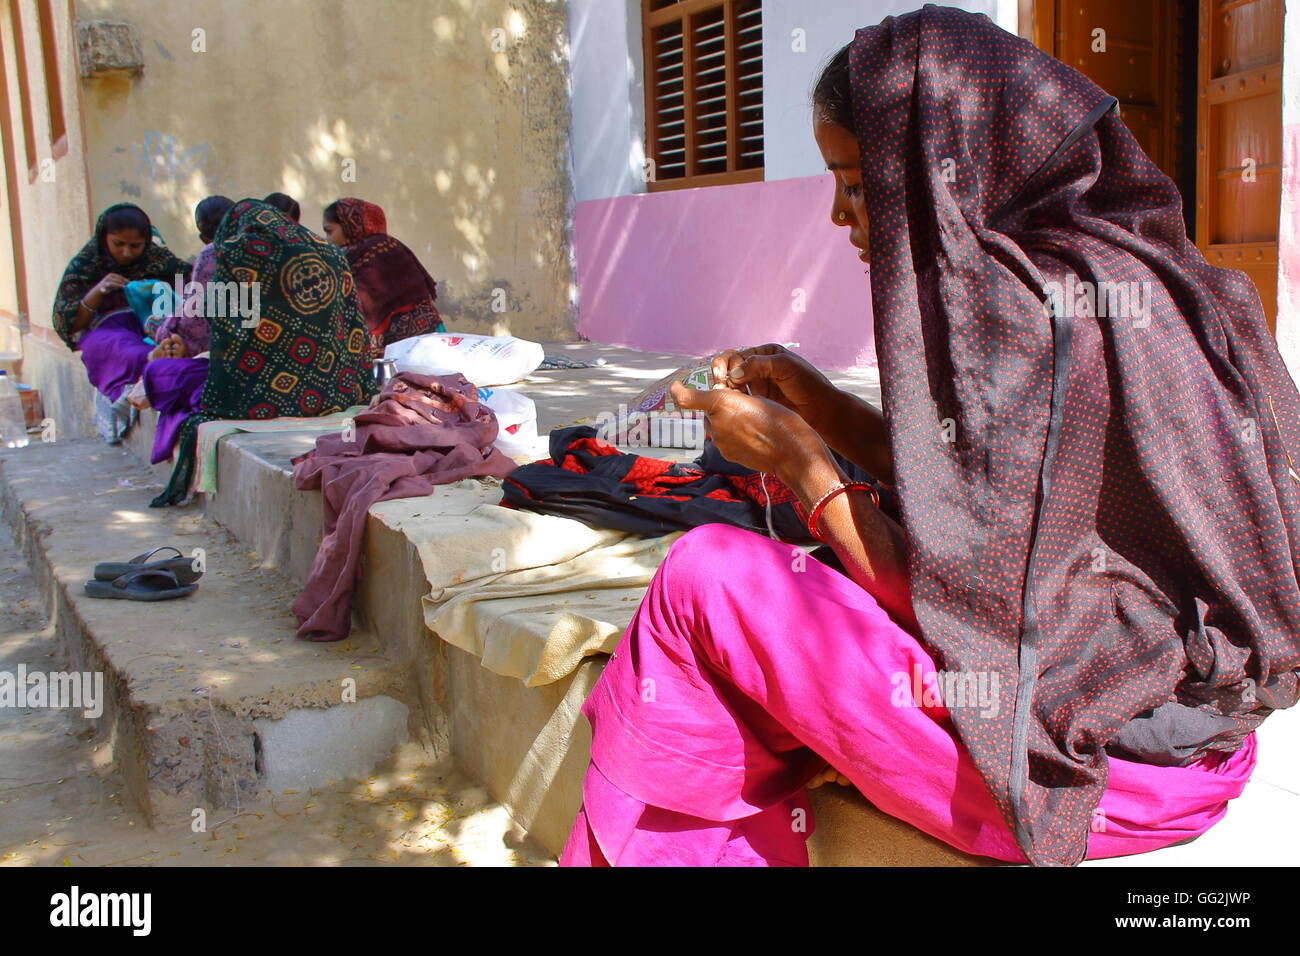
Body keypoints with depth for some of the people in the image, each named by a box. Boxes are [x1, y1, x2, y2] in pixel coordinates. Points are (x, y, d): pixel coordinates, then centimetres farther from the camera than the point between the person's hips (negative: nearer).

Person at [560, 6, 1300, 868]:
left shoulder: (1021, 314, -21)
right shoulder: (1104, 267, 8)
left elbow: (948, 601, -19)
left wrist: (802, 463, -6)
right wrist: (820, 402, 9)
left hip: (1092, 756, -9)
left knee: (706, 577, -7)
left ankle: (622, 842, 14)